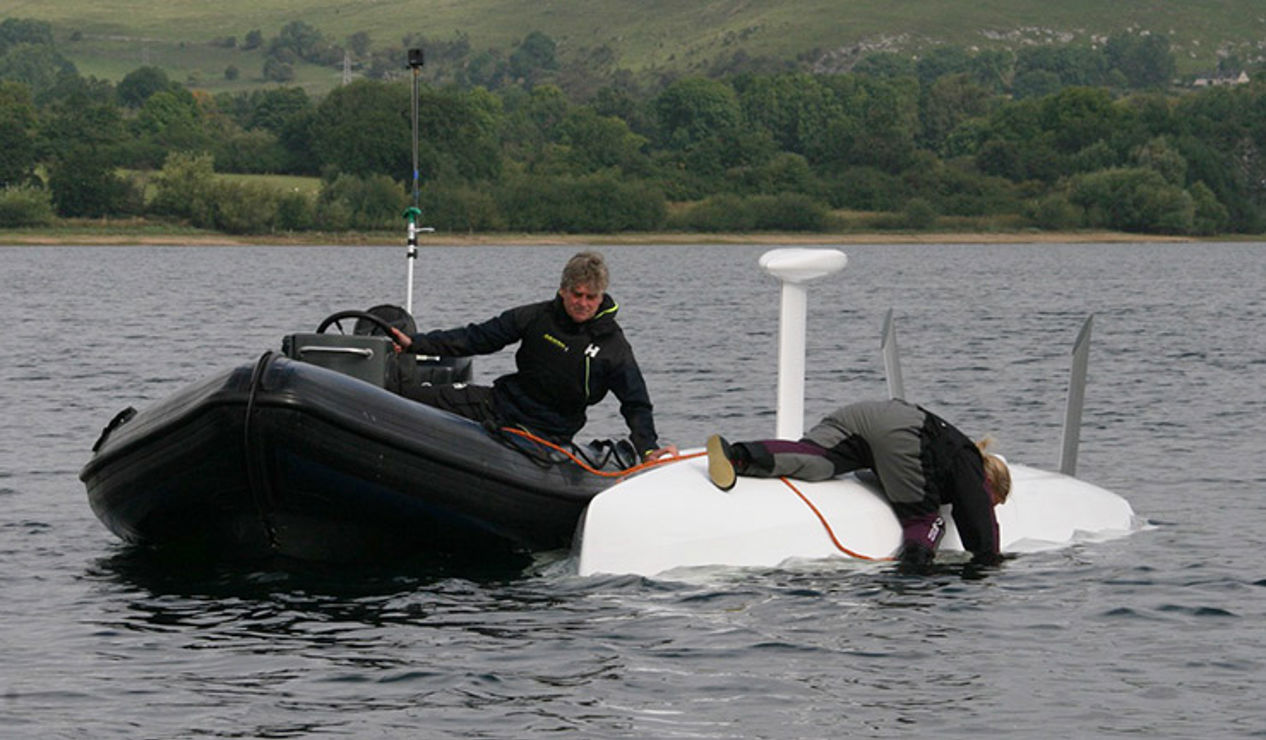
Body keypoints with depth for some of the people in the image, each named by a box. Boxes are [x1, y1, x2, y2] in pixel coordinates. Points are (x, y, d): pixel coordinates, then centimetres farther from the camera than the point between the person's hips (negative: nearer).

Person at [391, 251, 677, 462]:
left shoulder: (613, 347, -10)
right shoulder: (538, 317, -3)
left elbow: (637, 405, -6)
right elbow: (478, 338, 3)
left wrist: (648, 449, -24)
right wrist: (417, 343, -1)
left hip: (545, 433, -3)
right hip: (499, 403, 3)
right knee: (409, 399, -4)